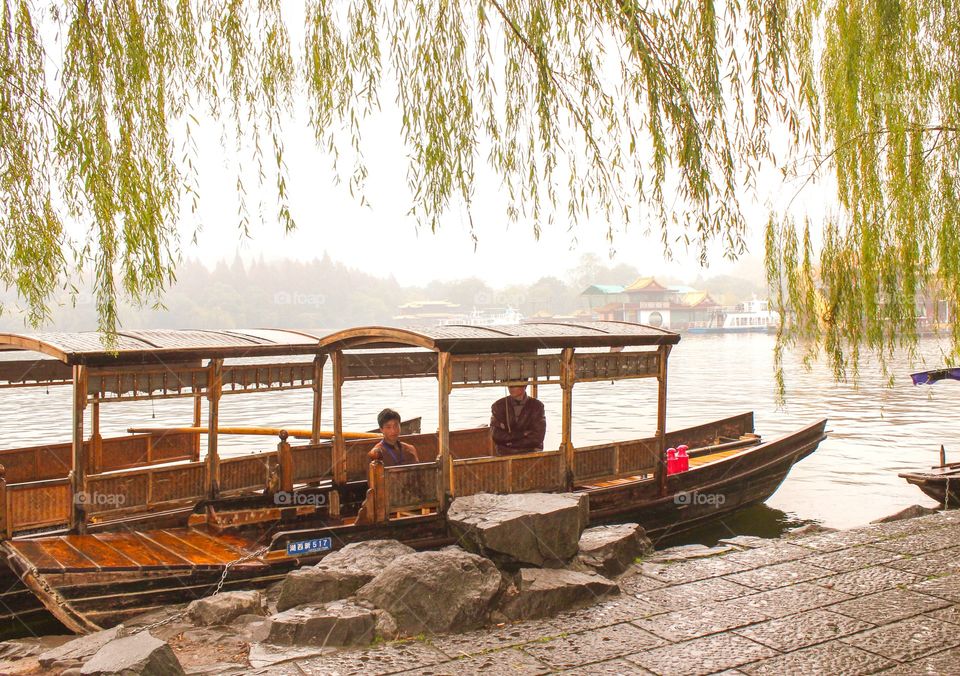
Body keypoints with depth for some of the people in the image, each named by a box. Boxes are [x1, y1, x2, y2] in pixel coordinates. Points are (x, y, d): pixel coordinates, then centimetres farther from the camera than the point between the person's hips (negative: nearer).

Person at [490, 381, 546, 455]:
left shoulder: (536, 406, 3)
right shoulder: (498, 406, 5)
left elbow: (537, 437, -4)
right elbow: (496, 436, -4)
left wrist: (510, 442, -5)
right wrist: (523, 434, -9)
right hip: (505, 456, 0)